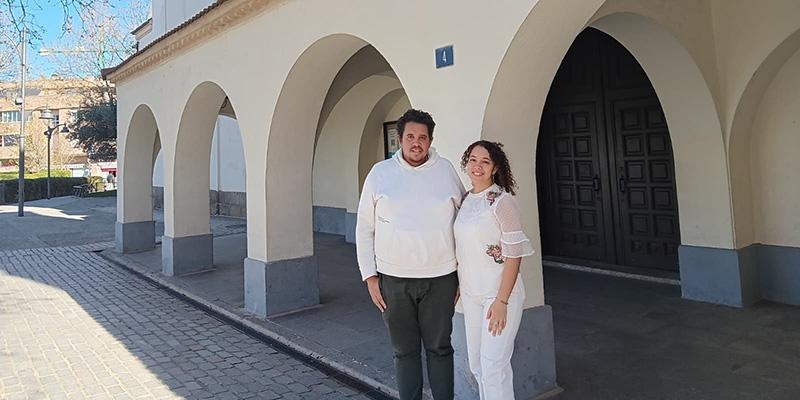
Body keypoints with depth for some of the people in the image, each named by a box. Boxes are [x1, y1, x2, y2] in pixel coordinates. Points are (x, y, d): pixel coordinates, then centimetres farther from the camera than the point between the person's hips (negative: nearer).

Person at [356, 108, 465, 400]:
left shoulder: (446, 171, 2)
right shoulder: (380, 173, 1)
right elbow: (364, 228, 4)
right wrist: (369, 276, 0)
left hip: (440, 278, 0)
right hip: (393, 280, 0)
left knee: (439, 348, 10)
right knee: (405, 350, 11)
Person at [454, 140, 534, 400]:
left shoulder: (502, 201, -14)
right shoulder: (466, 200, 6)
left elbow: (514, 254, -15)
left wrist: (501, 301, -18)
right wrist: (457, 286, 13)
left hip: (499, 292, -6)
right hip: (471, 294, 7)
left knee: (493, 366, -2)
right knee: (475, 364, 15)